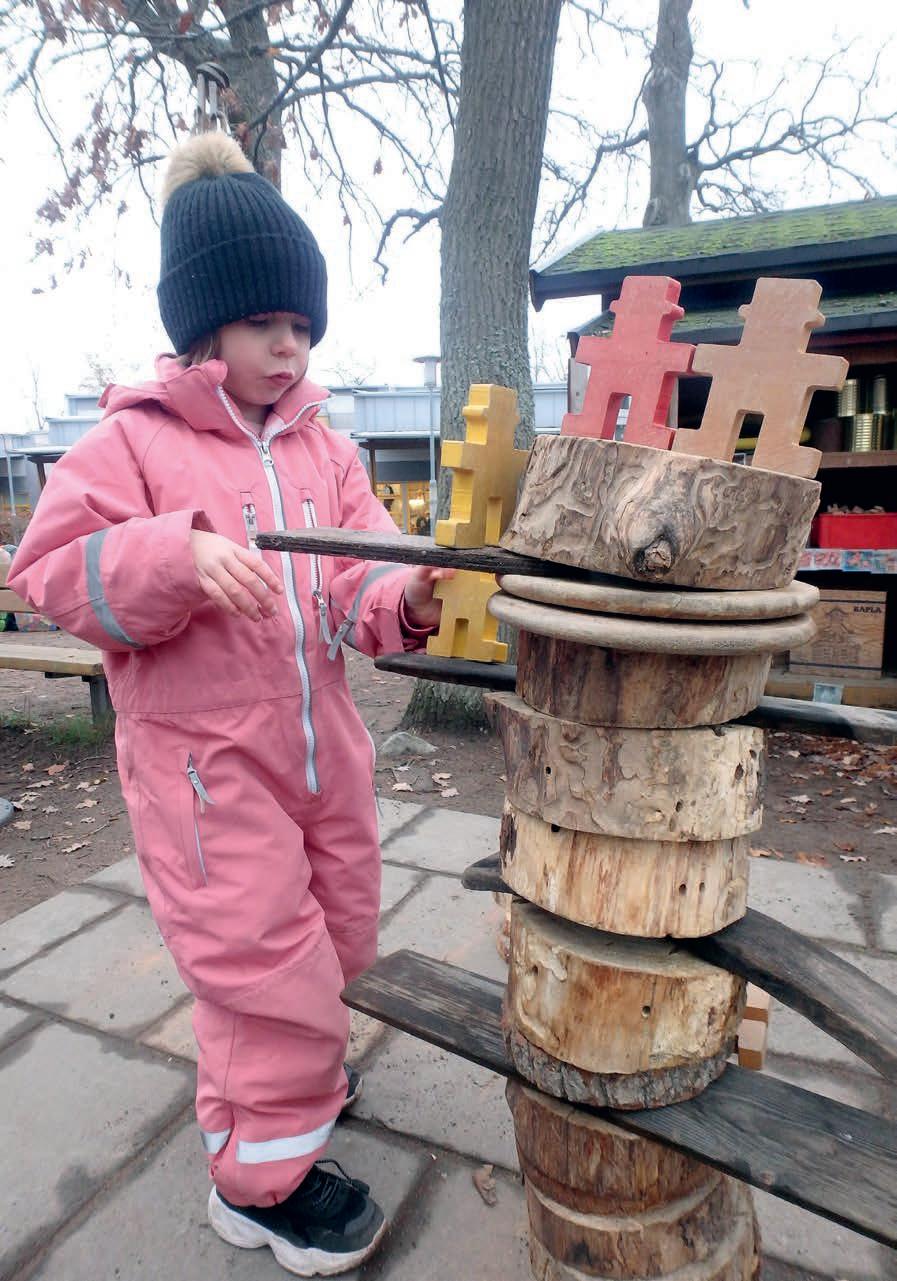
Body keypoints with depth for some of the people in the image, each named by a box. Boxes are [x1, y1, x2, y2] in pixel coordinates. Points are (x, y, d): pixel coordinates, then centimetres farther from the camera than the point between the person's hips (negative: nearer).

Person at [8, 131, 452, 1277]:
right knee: (266, 960, 1)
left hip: (321, 745, 6)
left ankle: (289, 1065, 53)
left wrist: (407, 600, -19)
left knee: (332, 938, 20)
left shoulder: (322, 446, 8)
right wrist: (180, 556, -27)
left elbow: (355, 584, 3)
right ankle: (258, 1175, 29)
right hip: (204, 762, -6)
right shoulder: (130, 440, -5)